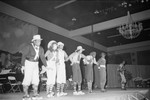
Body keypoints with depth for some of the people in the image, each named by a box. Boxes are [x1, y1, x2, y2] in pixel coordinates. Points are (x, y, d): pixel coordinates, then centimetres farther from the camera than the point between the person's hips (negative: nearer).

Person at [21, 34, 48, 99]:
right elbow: (23, 56, -12)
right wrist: (22, 66, -15)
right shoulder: (29, 47, -15)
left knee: (36, 79, 1)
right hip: (28, 63, -5)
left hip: (35, 64, 5)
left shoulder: (41, 49, 0)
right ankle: (26, 95, 6)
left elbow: (42, 58, 5)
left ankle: (35, 95, 8)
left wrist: (46, 66, -1)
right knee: (27, 79, -7)